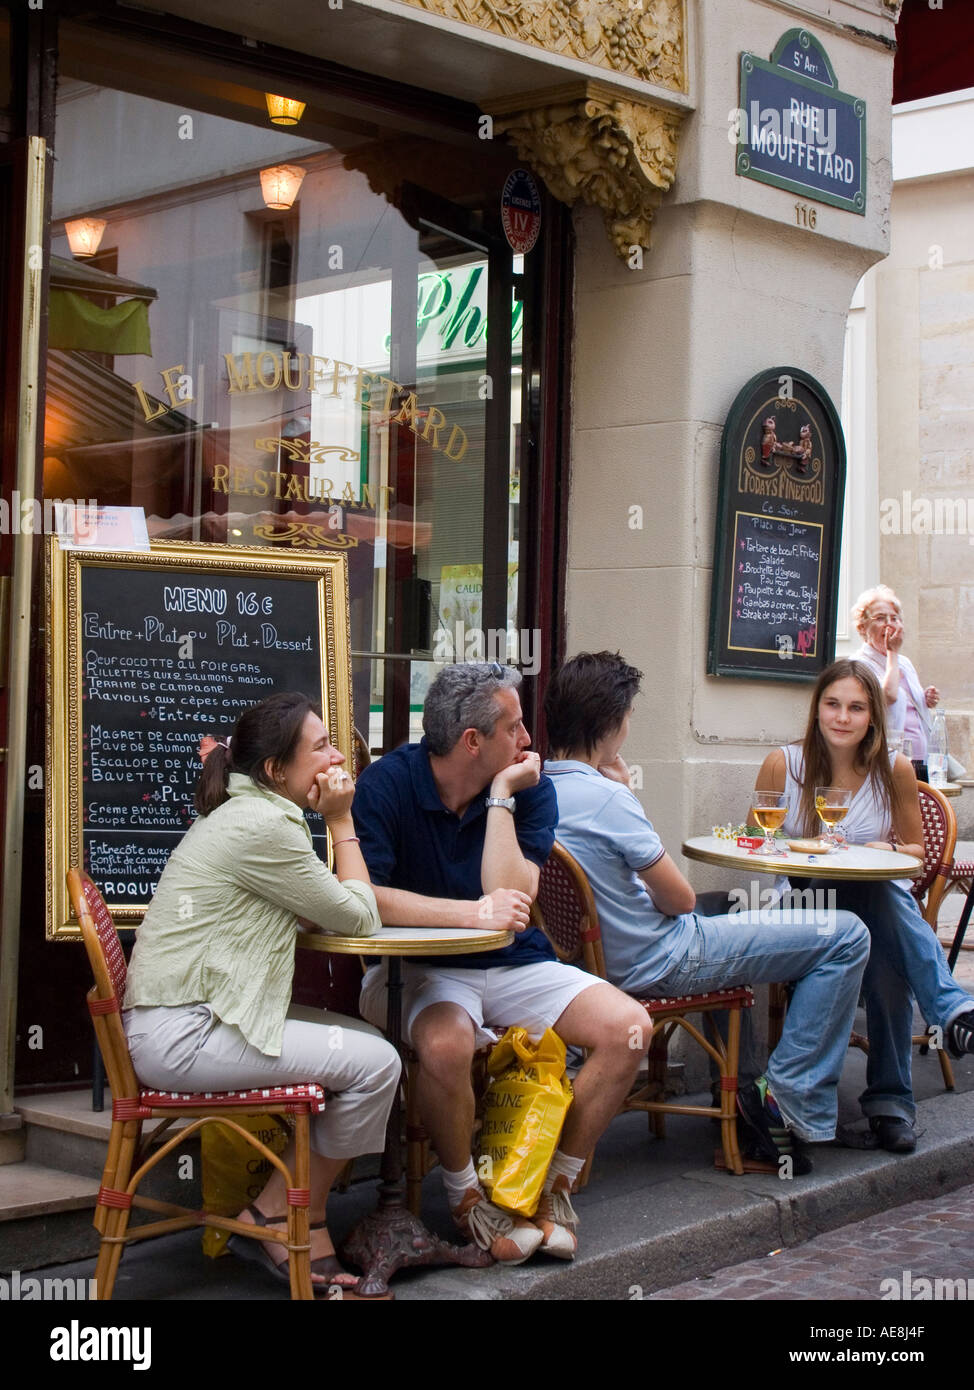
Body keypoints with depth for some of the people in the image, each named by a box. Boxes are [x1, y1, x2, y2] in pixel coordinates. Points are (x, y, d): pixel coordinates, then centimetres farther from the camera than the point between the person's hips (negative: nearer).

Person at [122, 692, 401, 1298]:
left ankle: (295, 1220, 10)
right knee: (376, 1064, -11)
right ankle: (277, 1217, 7)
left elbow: (315, 910, 14)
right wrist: (343, 822, -2)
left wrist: (328, 820, 5)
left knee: (367, 1047, 8)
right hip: (182, 1035, -10)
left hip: (189, 1016, 10)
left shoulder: (245, 815, 16)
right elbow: (359, 918, -9)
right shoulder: (262, 827, -17)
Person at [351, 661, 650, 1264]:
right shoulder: (389, 783, -12)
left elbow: (510, 901, -16)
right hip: (428, 970, -4)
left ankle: (556, 1184, 3)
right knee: (446, 1044, -37)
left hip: (516, 966, 4)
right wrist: (474, 912, -27)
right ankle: (467, 1195, -7)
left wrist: (500, 797, -19)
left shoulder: (530, 789, -4)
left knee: (628, 1028, -17)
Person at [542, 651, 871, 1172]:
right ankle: (790, 1101, -2)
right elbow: (680, 900, -15)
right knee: (846, 937, -6)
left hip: (601, 956, 9)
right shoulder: (605, 798, -26)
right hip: (658, 963, -9)